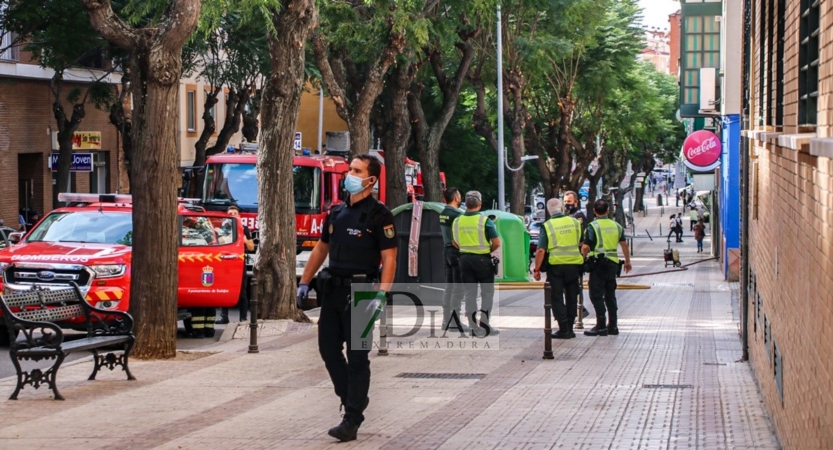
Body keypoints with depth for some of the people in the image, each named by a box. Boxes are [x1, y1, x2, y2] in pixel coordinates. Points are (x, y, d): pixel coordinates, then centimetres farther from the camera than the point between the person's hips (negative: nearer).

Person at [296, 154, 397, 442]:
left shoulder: (378, 215, -8)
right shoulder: (336, 213, 12)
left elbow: (389, 258, -13)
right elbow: (321, 248, 21)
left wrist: (381, 295, -22)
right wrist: (304, 282, 16)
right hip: (333, 290, 7)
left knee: (357, 357, -3)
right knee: (328, 349, 10)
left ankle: (352, 421, 0)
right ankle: (353, 399, 28)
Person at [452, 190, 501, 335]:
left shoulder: (457, 221, 2)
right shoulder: (484, 220, -13)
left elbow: (454, 243, 12)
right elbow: (496, 243, -11)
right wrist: (488, 250, 6)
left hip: (465, 258, 4)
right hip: (482, 259, -4)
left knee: (469, 292, 9)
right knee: (487, 292, 5)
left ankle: (473, 326, 10)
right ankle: (484, 324, 0)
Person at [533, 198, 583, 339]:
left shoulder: (547, 226, -6)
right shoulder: (574, 222, 2)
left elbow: (541, 250, -10)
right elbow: (582, 243, 11)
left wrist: (537, 269, -4)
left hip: (556, 265, -3)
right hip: (574, 263, 3)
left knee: (557, 298, 4)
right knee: (571, 297, 13)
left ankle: (563, 329, -1)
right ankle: (570, 328, 15)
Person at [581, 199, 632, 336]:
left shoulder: (593, 227, -10)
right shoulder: (616, 226, 8)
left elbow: (585, 248, -15)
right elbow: (624, 244, 15)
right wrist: (627, 261, 27)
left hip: (599, 263, -6)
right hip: (613, 263, 6)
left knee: (596, 295, -3)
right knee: (610, 295, 13)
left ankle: (601, 326, -8)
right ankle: (613, 325, 15)